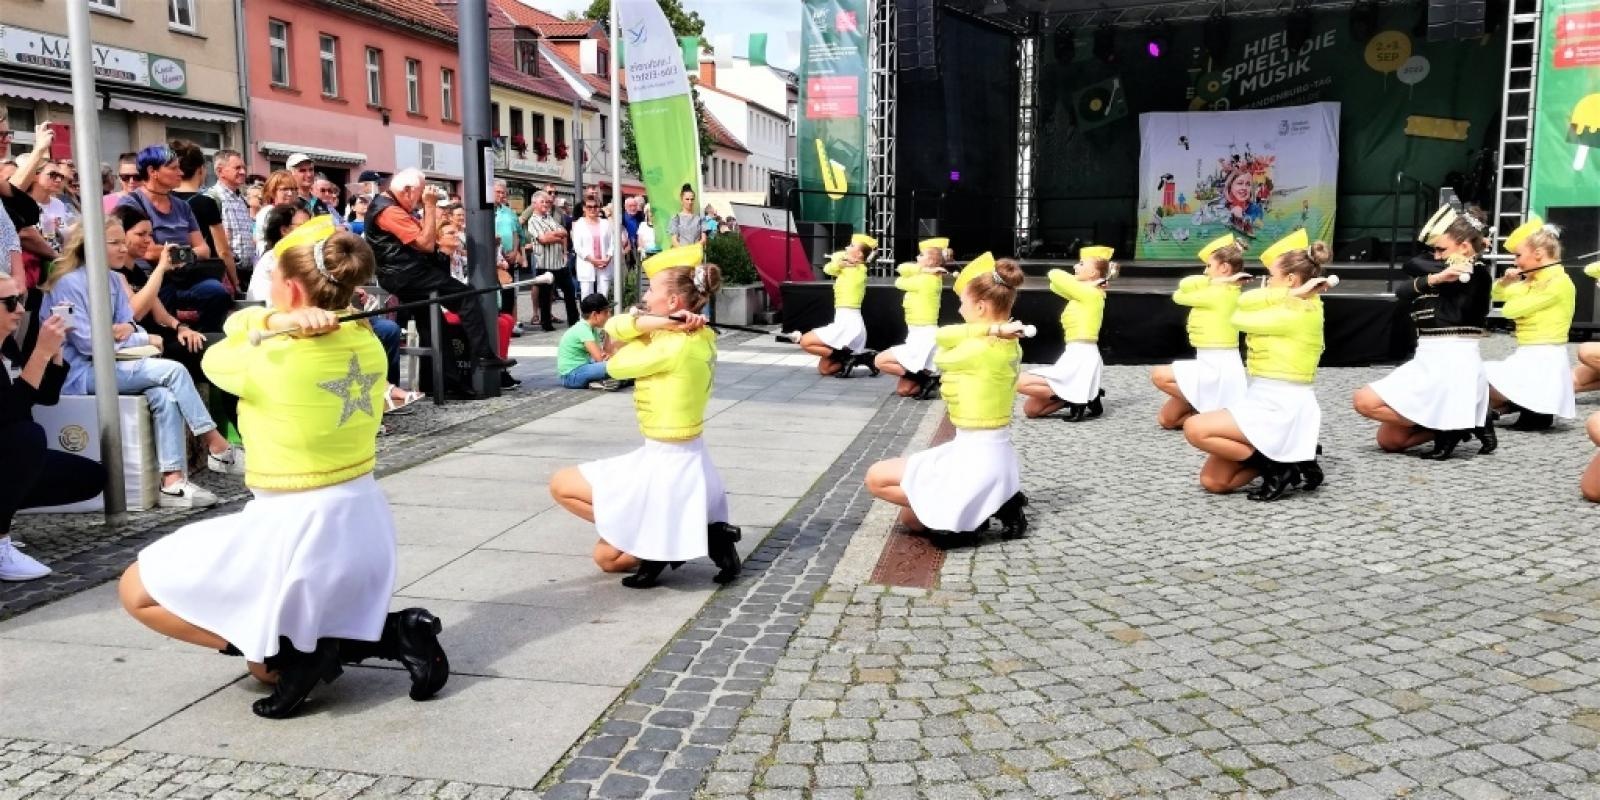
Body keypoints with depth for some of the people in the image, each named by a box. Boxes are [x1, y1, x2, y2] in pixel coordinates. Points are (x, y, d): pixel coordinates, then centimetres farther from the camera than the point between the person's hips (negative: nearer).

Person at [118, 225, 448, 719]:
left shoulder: (274, 361, -21)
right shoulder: (366, 343, 0)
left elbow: (215, 359, 4)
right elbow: (240, 322, 12)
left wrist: (275, 324, -6)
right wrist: (279, 323, -9)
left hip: (296, 530, -7)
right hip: (364, 525, 7)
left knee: (136, 590, 11)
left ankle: (289, 654, -2)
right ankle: (389, 632, 5)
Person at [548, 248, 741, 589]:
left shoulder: (676, 346, -23)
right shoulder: (699, 335, 4)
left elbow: (615, 366, -10)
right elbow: (614, 327, 1)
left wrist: (659, 326, -1)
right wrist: (659, 323, -14)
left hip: (665, 464, -9)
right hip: (687, 461, 9)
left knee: (561, 485, 7)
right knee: (608, 557, 21)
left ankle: (656, 538, -1)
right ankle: (706, 534, 7)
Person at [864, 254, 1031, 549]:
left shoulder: (980, 349, -22)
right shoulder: (1008, 344, 5)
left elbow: (940, 358, -2)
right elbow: (943, 336, 5)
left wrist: (990, 330, -2)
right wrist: (994, 329, -6)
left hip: (976, 458, -9)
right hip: (993, 454, 9)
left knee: (876, 477, 1)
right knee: (911, 518, 21)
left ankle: (964, 514, -1)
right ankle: (994, 504, 10)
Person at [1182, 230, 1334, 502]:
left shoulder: (1297, 313, -15)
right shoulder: (1295, 307, 14)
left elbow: (1239, 317, -6)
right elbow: (1244, 302, 2)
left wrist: (1292, 294, -3)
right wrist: (1288, 293, -4)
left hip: (1281, 408, -9)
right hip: (1267, 402, 9)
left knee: (1194, 429, -20)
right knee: (1212, 481, 1)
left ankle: (1276, 464, -9)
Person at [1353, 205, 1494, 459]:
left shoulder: (1476, 273, -10)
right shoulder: (1449, 273, 16)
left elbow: (1412, 265, -13)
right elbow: (1401, 293, -3)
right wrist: (1432, 279, -18)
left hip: (1451, 365, -9)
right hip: (1432, 362, 9)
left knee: (1365, 401, -14)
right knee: (1388, 441, 8)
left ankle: (1446, 425, -7)